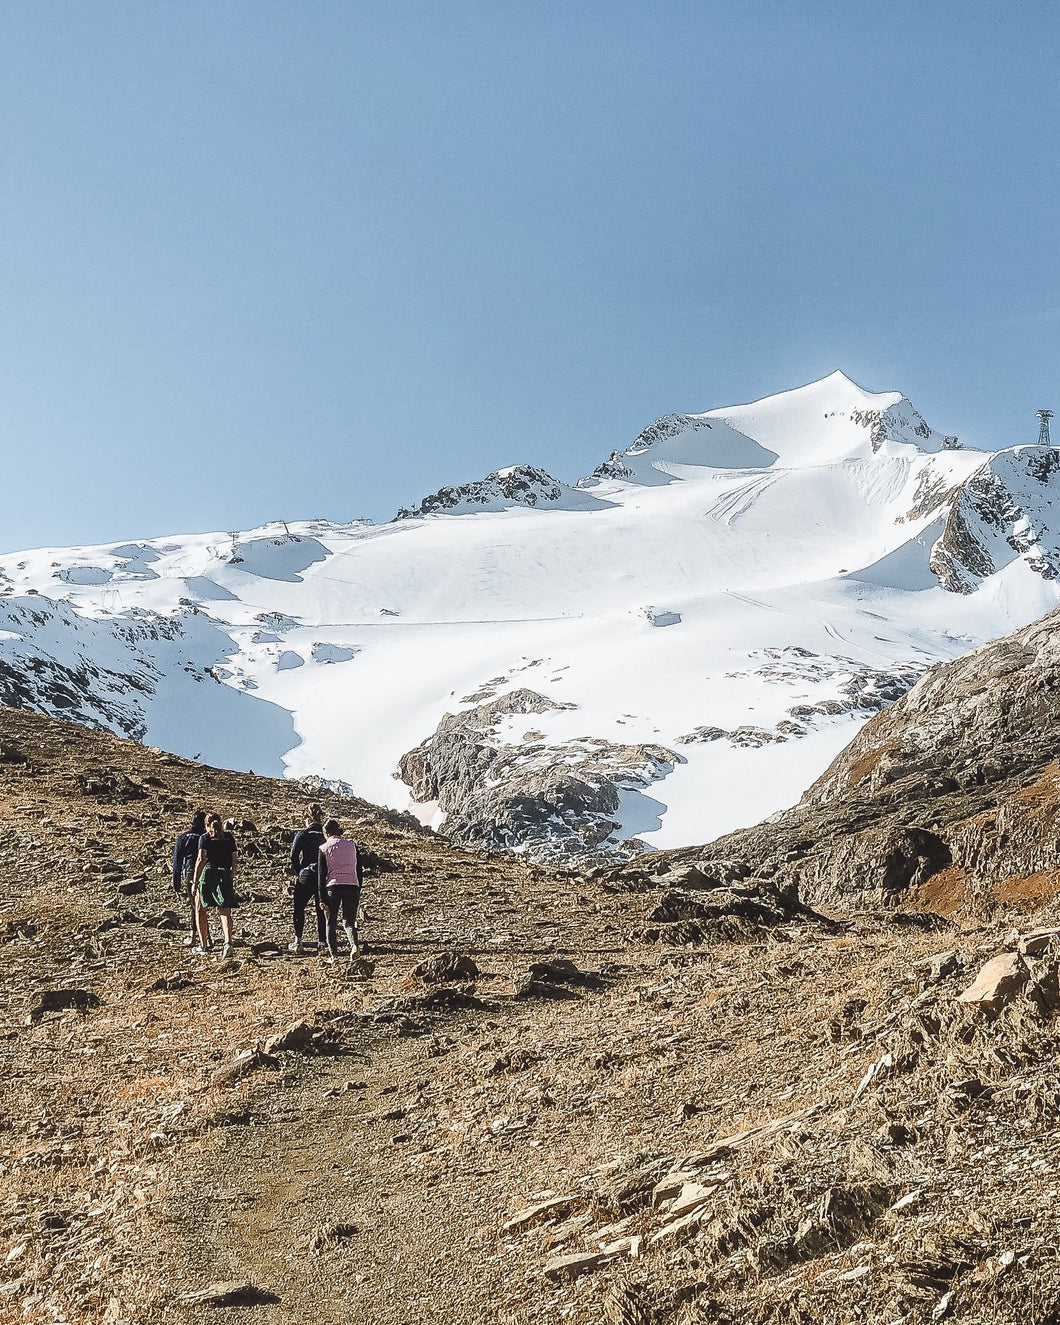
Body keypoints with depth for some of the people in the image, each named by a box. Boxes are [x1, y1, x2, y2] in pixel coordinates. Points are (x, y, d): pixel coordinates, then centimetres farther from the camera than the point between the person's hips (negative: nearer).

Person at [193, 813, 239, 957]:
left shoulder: (205, 838, 2)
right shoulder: (229, 837, 12)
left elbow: (201, 859, -7)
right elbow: (235, 859, 10)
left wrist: (195, 882, -7)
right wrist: (232, 875, 24)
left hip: (208, 874, -3)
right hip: (225, 875, 3)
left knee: (200, 910, 12)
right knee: (225, 911, 1)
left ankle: (204, 944, 10)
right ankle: (227, 941, -19)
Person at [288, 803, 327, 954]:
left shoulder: (302, 834, -7)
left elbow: (294, 856, -12)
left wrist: (298, 872, 0)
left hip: (306, 878, -3)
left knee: (299, 909, 9)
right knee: (321, 911, 9)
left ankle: (297, 942, 4)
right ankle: (322, 943, 8)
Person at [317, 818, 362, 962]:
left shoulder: (324, 848, 2)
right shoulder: (351, 845, 11)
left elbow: (321, 875, -3)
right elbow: (358, 870, 12)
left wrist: (321, 899, -3)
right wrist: (358, 892, 18)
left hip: (332, 887, -2)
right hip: (352, 886, 2)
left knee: (331, 922, 13)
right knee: (349, 920, 6)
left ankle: (333, 955, 11)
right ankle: (354, 944, -22)